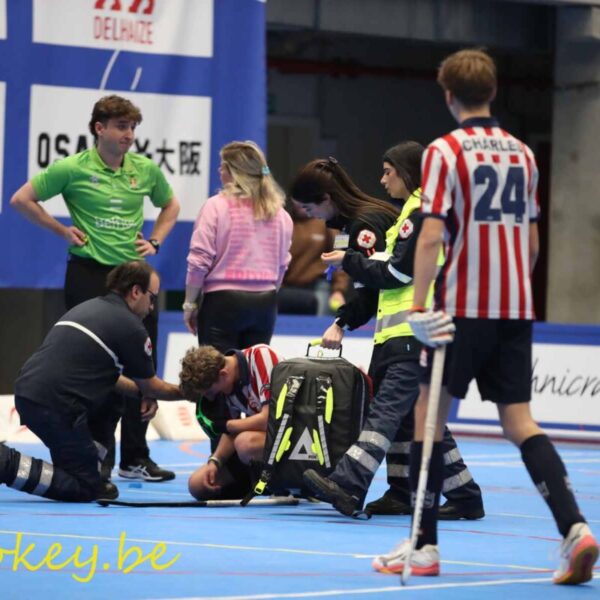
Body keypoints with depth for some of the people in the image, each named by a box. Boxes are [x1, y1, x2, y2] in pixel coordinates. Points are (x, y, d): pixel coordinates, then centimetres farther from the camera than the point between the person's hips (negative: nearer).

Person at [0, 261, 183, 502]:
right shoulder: (130, 326, -3)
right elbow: (150, 386, 10)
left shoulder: (88, 308, 22)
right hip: (55, 405, -9)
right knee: (83, 489, 0)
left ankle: (91, 479, 18)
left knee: (110, 403, 28)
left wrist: (142, 393, 22)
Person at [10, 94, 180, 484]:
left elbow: (170, 206, 24)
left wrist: (155, 241, 10)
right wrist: (63, 231, -4)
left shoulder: (146, 170, 6)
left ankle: (136, 459, 13)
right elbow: (22, 199, -1)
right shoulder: (73, 169, -6)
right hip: (89, 274, -4)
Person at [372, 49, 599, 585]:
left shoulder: (444, 152, -7)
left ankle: (424, 545, 8)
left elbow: (431, 236, -15)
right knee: (520, 422, 5)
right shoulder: (523, 154, 11)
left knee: (429, 415, 7)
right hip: (516, 309, 5)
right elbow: (531, 243, 15)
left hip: (463, 307, -5)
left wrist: (420, 306, -16)